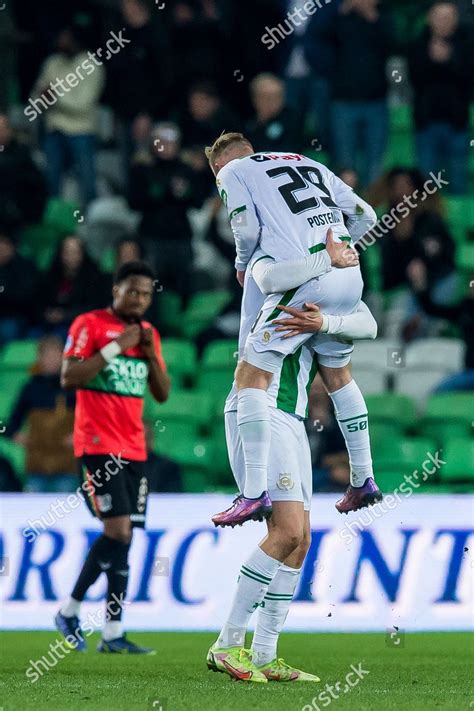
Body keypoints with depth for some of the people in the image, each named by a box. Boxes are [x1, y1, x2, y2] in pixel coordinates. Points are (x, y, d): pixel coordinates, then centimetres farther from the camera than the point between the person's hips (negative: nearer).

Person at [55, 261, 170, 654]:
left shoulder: (149, 334, 15)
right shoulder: (89, 325, -4)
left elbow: (163, 393, 16)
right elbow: (68, 378, -13)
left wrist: (150, 354, -1)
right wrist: (116, 347, -16)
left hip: (134, 450, 6)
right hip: (98, 444, -6)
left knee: (123, 537, 1)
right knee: (119, 529, -16)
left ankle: (113, 634, 2)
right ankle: (70, 610, -1)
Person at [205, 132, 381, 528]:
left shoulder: (232, 172, 11)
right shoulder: (309, 164, 27)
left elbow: (247, 228, -4)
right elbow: (365, 216, 23)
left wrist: (243, 265, 16)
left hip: (305, 281, -7)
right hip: (349, 276, 7)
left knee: (252, 375, -2)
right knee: (337, 374, 26)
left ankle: (255, 494, -11)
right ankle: (364, 481, 28)